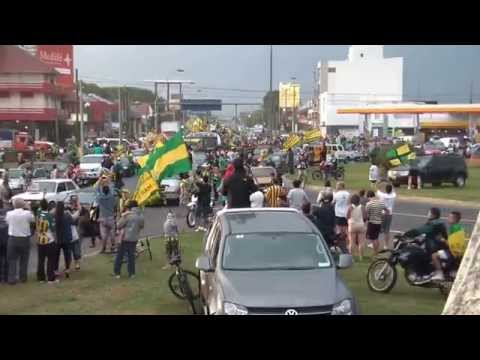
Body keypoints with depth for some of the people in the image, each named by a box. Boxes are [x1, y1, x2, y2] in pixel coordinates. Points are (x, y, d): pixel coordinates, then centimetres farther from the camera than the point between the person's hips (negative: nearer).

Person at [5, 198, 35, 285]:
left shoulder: (9, 214, -7)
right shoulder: (27, 213, -13)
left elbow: (7, 222, 5)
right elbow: (33, 220, 1)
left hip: (12, 239, 1)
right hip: (24, 239, -1)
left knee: (12, 260, 7)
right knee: (24, 260, 14)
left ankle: (11, 278, 3)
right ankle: (23, 277, 21)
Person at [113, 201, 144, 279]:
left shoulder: (127, 215, -15)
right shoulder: (141, 216, 3)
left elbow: (119, 225, -11)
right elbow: (142, 226, 15)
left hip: (125, 238, -5)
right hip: (134, 239, 5)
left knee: (120, 256, 6)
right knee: (131, 256, 14)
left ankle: (117, 272, 10)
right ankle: (131, 273, 14)